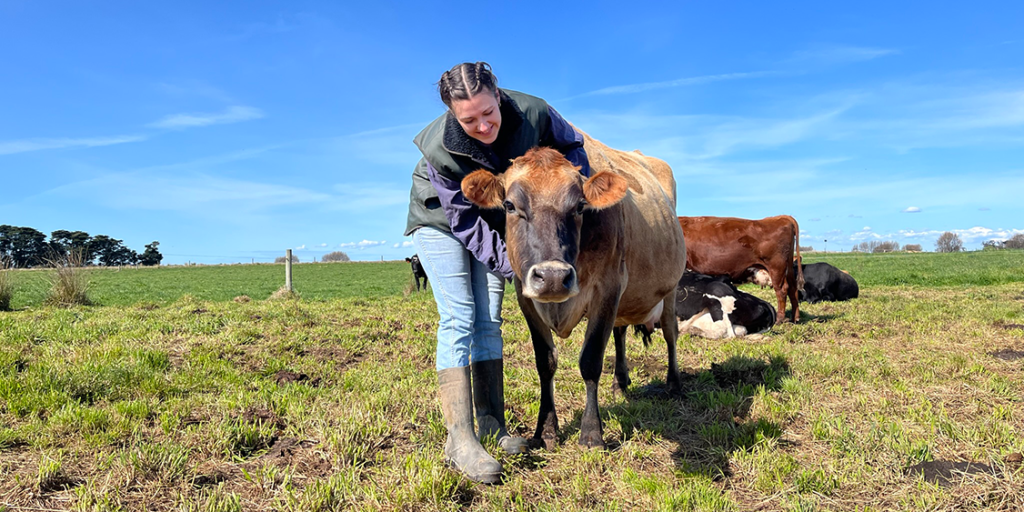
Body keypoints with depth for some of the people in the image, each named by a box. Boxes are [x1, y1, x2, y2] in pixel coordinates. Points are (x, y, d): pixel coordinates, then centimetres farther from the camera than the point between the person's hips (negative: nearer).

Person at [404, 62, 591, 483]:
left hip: (492, 222, 4)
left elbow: (572, 144, -3)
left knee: (488, 321, 3)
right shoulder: (439, 147, -32)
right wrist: (508, 262, -28)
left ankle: (492, 428, 9)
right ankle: (460, 440, -13)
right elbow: (464, 221, -23)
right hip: (440, 222, -4)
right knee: (458, 320, -14)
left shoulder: (531, 112, -26)